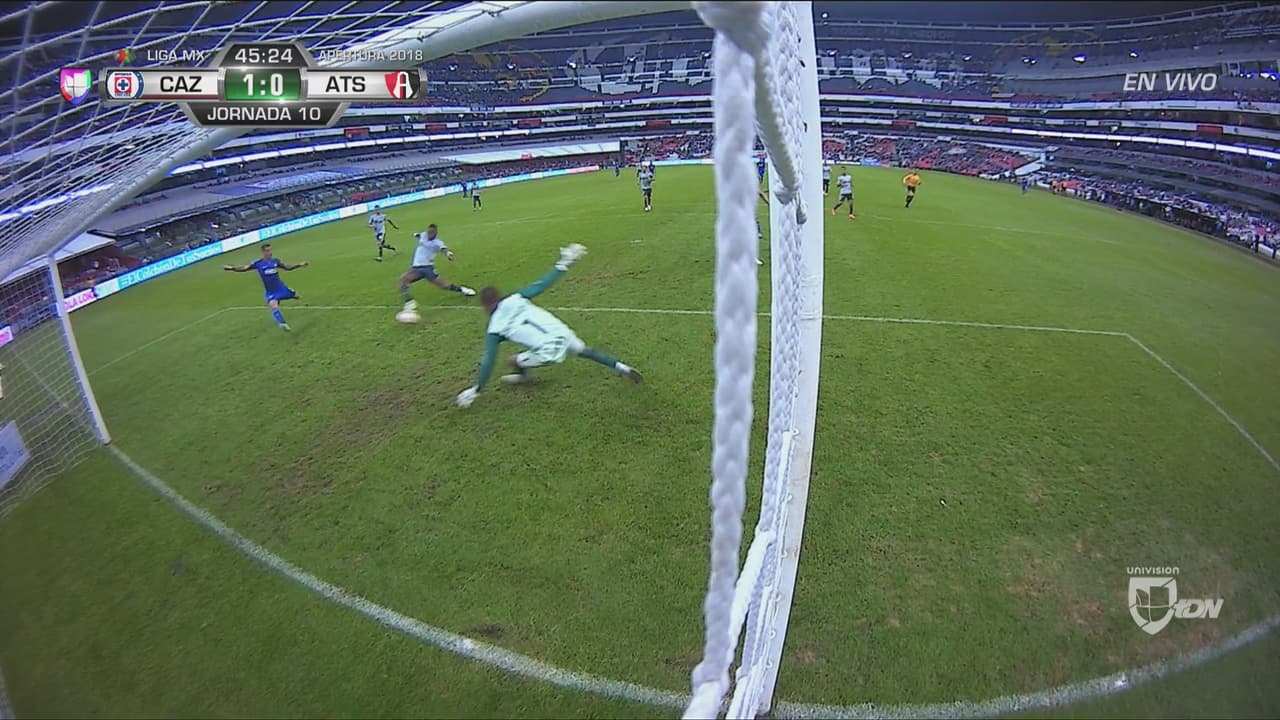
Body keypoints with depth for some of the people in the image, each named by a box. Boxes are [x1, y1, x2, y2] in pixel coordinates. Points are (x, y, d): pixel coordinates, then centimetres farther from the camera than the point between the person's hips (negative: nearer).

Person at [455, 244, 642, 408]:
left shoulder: (494, 329, 2)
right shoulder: (516, 298, 9)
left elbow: (489, 361, 1)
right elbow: (542, 284, 6)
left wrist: (476, 389, 10)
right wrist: (563, 263, 14)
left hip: (548, 351, -5)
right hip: (562, 333, 5)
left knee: (512, 361, 17)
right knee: (584, 350, 33)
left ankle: (524, 375, 48)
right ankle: (622, 368, 27)